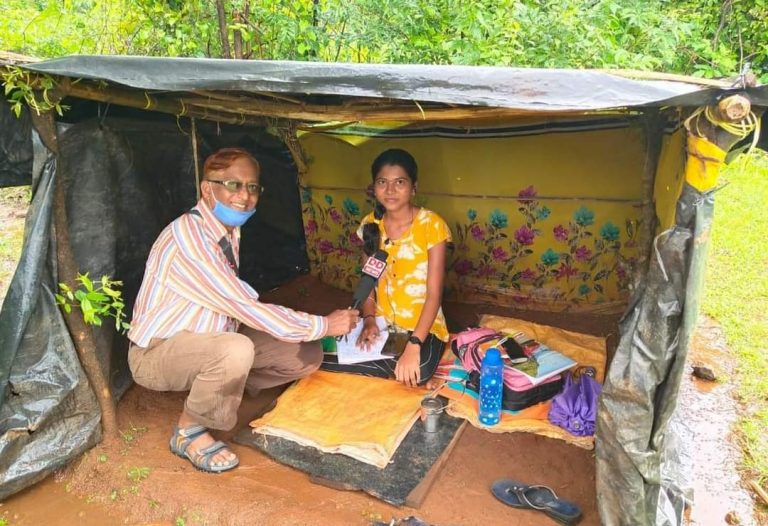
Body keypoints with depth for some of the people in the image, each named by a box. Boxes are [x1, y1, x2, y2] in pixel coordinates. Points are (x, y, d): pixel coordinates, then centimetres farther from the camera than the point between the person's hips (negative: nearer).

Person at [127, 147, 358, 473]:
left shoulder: (230, 231, 1)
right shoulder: (188, 236, -27)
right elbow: (247, 308, -29)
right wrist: (324, 326, -21)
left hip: (206, 340, 8)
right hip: (156, 352, -8)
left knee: (307, 356, -3)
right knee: (236, 351, -39)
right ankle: (189, 431, -11)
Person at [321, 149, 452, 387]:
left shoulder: (432, 225, -14)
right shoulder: (370, 224, 3)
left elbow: (434, 293, -16)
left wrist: (414, 345, -26)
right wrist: (369, 319, -11)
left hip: (423, 327, -3)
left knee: (417, 371, -35)